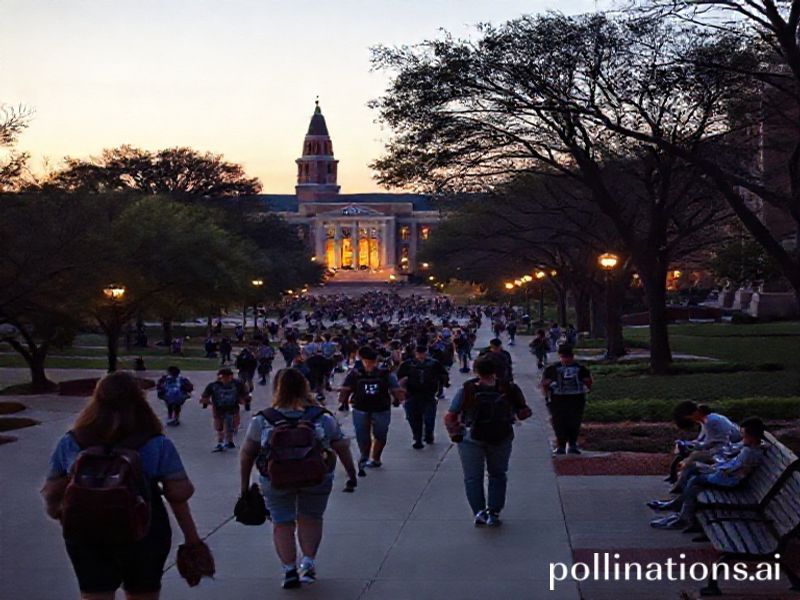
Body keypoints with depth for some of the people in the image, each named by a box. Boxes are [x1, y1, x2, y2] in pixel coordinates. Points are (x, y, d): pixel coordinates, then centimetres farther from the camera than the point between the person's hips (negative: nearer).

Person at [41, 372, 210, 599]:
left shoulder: (69, 444, -2)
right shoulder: (158, 445, -8)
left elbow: (52, 493, 3)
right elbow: (179, 495, -9)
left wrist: (56, 512, 24)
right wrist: (192, 539, 2)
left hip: (84, 536, 1)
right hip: (143, 534, -1)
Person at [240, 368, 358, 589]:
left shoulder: (262, 420, -7)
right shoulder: (323, 418, -6)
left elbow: (247, 455, -1)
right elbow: (342, 449, 1)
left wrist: (245, 484, 11)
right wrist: (352, 475, 14)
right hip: (316, 480, 1)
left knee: (282, 523, 13)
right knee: (310, 519, 19)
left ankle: (289, 571, 10)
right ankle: (308, 563, 12)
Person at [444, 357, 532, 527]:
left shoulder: (466, 391, -12)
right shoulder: (509, 389, -8)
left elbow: (449, 417, -11)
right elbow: (523, 413, 0)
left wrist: (455, 435, -1)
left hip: (471, 439, -2)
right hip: (501, 439, 2)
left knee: (473, 477, 9)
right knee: (497, 475, 18)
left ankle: (479, 511, -5)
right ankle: (493, 513, 14)